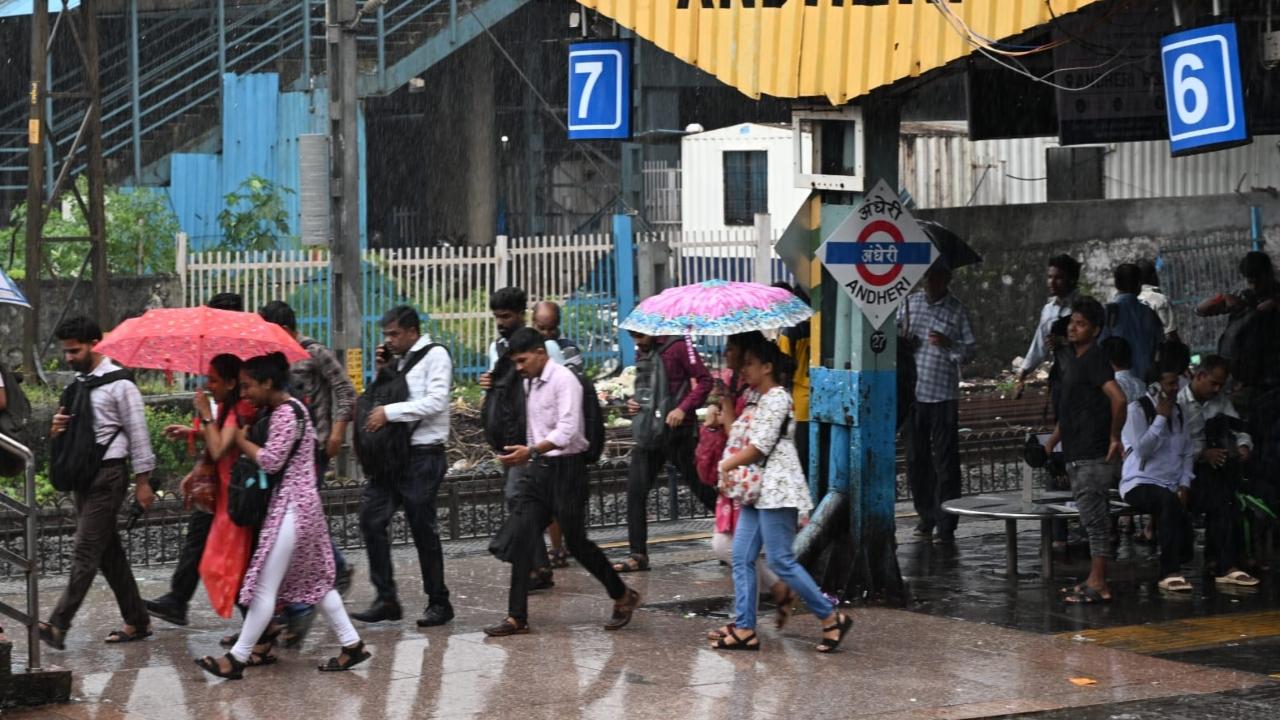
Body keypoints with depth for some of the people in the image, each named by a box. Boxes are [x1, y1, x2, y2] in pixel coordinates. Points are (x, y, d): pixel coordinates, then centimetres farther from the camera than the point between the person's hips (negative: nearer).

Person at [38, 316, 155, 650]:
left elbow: (137, 432, -9)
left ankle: (58, 626, -14)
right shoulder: (77, 384, 14)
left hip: (108, 475, -8)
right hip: (83, 475, 8)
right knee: (109, 553, 11)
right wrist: (58, 429, -1)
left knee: (86, 552, -10)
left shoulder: (119, 384, -10)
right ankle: (137, 622, 18)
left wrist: (142, 481, -10)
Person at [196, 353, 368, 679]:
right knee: (315, 580, 14)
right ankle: (352, 644, 16)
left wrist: (242, 441, -7)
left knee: (265, 586, -6)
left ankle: (237, 658, -3)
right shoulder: (281, 409, 14)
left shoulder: (286, 413, -17)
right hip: (301, 504, 11)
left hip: (290, 507, -11)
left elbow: (270, 460, -22)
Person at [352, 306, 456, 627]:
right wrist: (382, 371, 7)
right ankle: (386, 599, 5)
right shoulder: (397, 359, 17)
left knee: (423, 529, -1)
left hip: (423, 456, -8)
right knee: (372, 519, -1)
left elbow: (435, 402, -17)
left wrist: (388, 412, -18)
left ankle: (439, 603, 11)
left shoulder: (435, 356, -6)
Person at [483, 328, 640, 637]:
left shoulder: (563, 380, -13)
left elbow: (567, 431, -23)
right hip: (537, 469, 7)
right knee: (520, 538, -4)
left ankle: (623, 597, 21)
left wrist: (530, 451, -31)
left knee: (576, 541, 1)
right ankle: (517, 617, -2)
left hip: (565, 469, -7)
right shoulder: (528, 383, 12)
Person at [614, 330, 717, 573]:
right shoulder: (641, 353, 13)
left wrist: (683, 409, -22)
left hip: (676, 432, -7)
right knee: (635, 491, -2)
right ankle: (638, 555, 2)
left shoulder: (677, 346, -9)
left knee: (701, 487, 4)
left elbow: (704, 380, -12)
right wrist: (634, 404, 6)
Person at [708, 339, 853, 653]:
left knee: (780, 561, -9)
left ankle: (832, 618, 0)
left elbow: (760, 446, -16)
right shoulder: (757, 399, 19)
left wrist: (727, 464, -5)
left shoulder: (776, 398, -12)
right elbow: (737, 434, 18)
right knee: (742, 558, 4)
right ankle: (744, 629, 5)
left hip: (777, 489, -10)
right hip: (756, 491, 10)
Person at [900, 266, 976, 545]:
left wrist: (950, 344, -22)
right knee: (916, 459, 11)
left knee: (946, 462, -4)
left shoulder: (957, 310, -2)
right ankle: (926, 516, 24)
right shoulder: (911, 303, 9)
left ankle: (946, 525, -2)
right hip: (913, 393, 4)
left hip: (944, 396, -4)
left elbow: (971, 349, -3)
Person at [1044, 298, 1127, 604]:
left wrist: (1115, 437, -18)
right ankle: (1095, 580, 17)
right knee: (1094, 518, 12)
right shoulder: (1070, 359, 16)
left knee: (1094, 517, -7)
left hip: (1092, 454, -10)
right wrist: (1052, 442, 24)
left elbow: (1118, 398, -25)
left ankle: (1098, 584, -5)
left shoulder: (1094, 360, -13)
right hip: (1076, 453, 10)